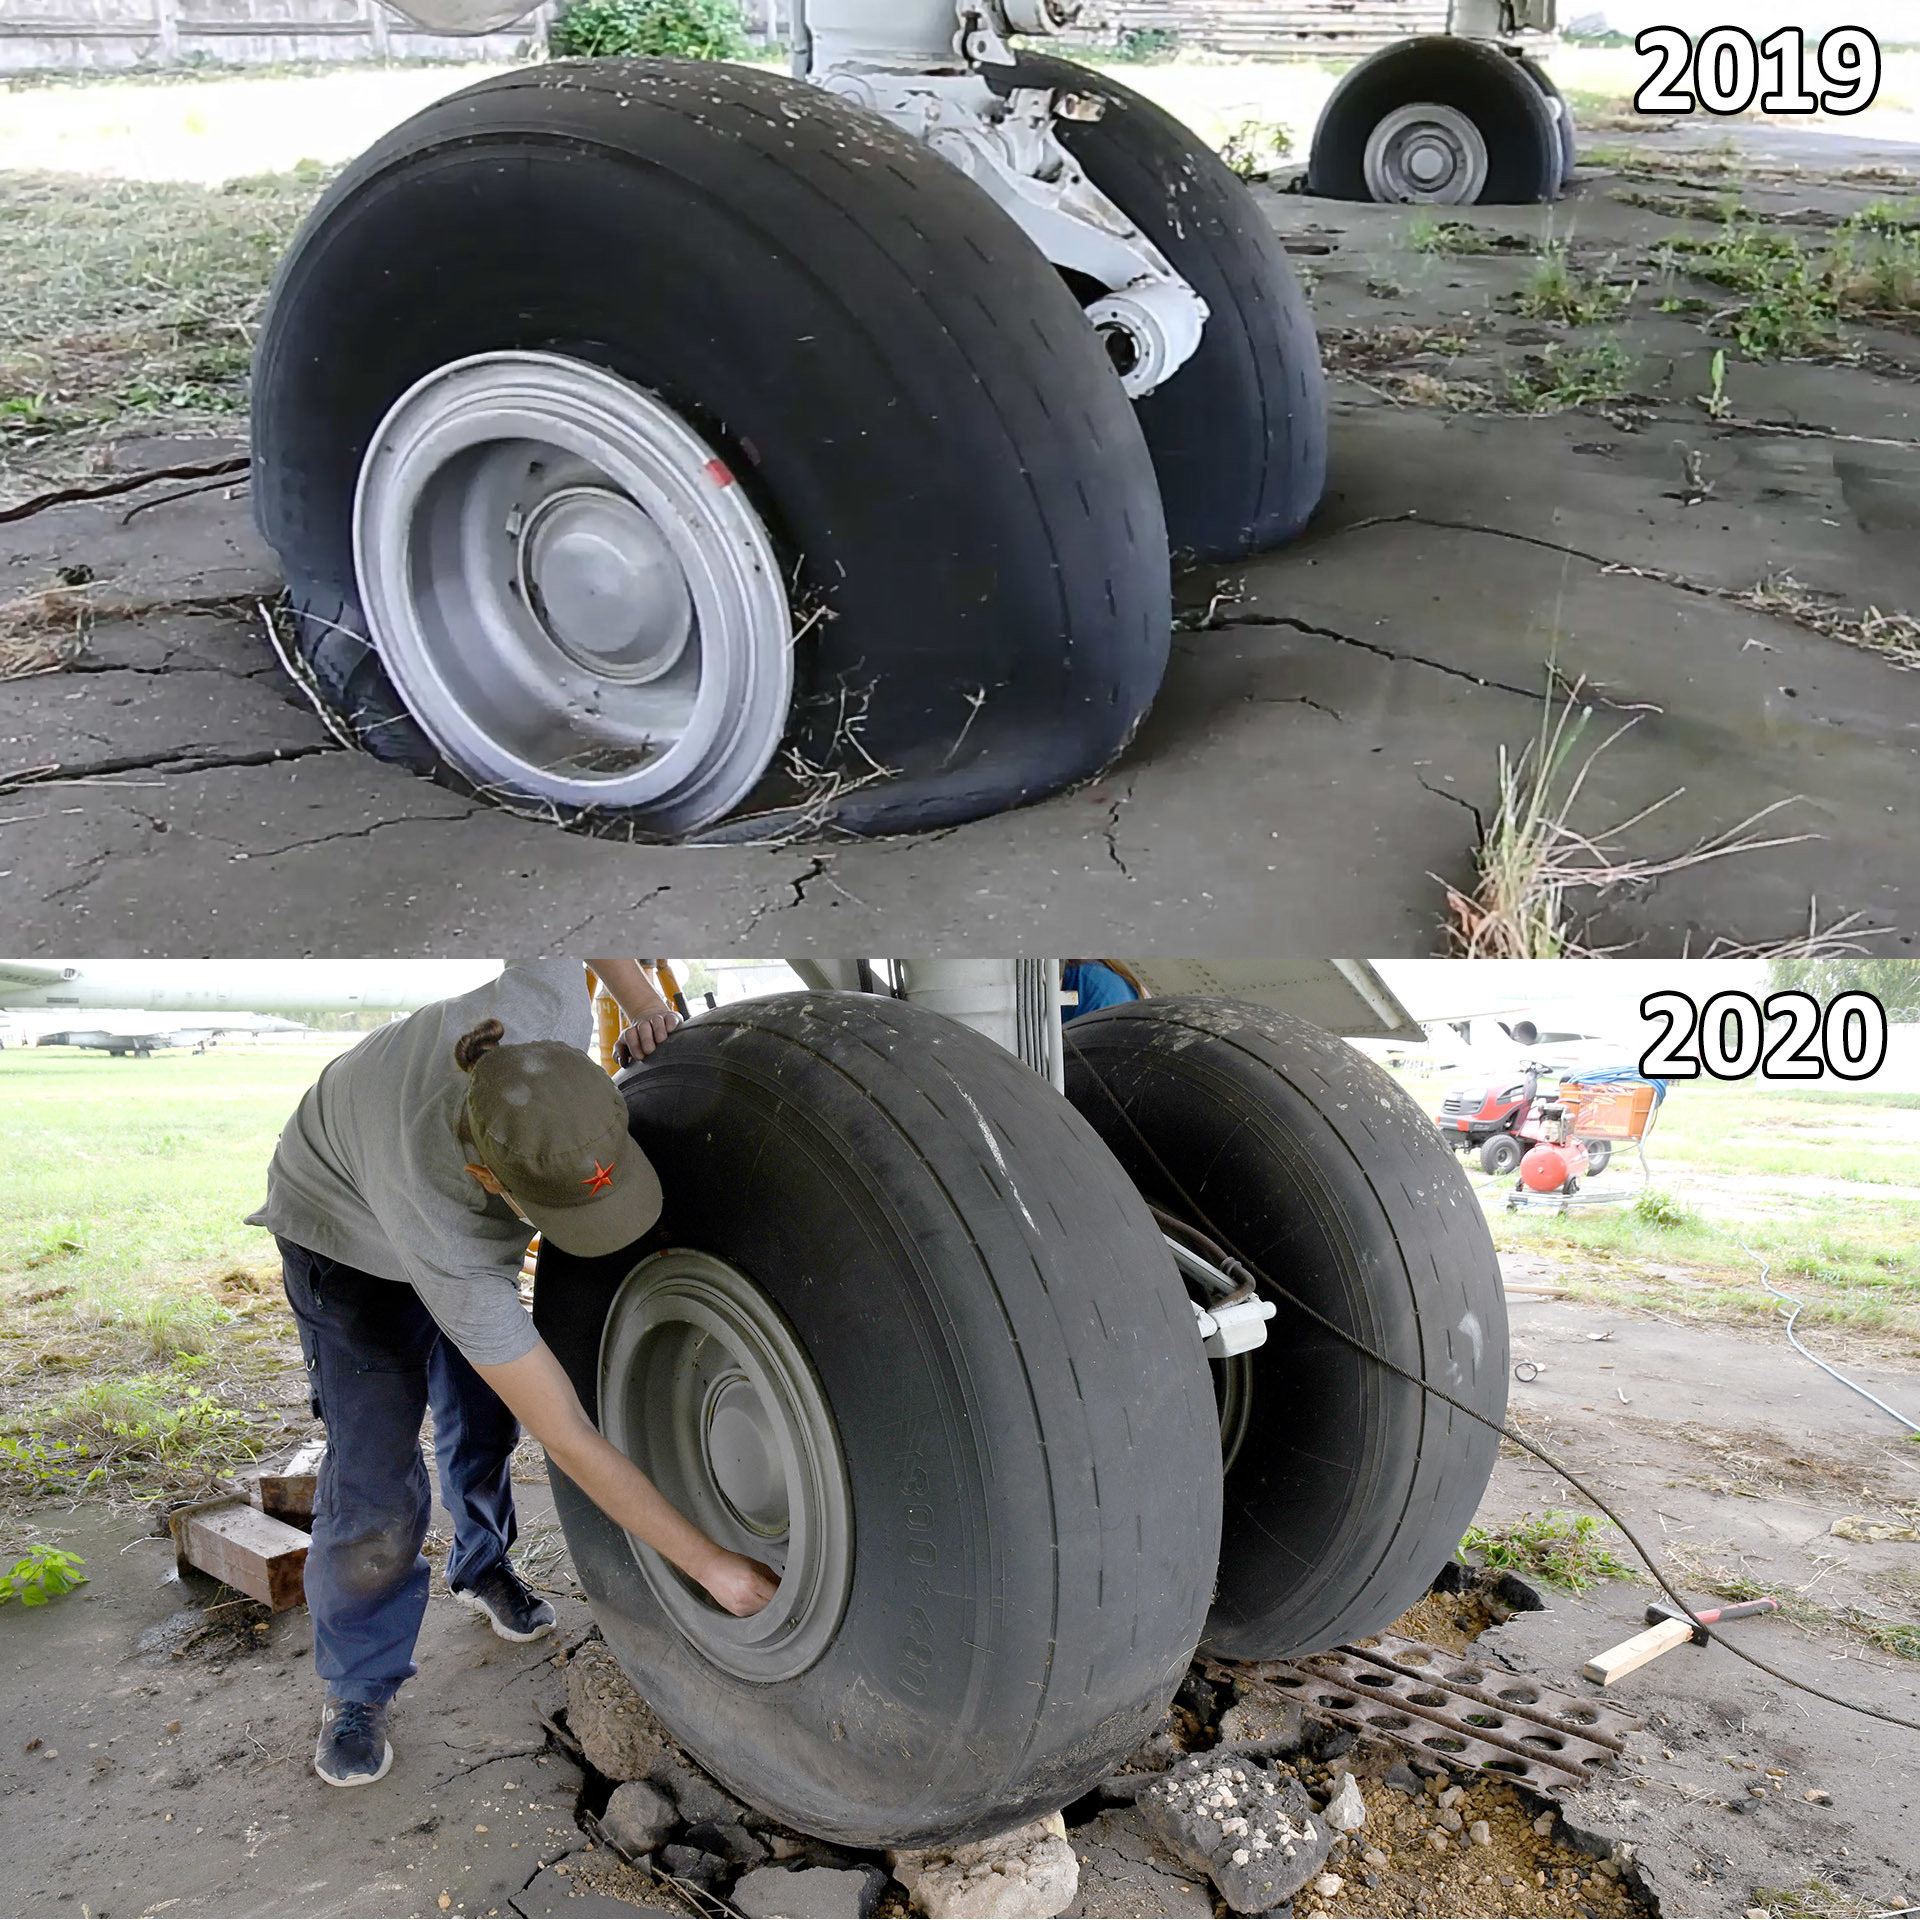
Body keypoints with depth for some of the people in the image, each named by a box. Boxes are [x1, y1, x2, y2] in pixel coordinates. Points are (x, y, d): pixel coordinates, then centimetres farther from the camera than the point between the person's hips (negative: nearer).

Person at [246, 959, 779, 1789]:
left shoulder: (546, 1006, -43)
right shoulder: (455, 1255, -46)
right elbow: (571, 1443, -38)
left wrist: (644, 1003, -22)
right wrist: (708, 1564, -34)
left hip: (464, 1211, 5)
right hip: (346, 1231, -5)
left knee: (484, 1419, 12)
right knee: (374, 1471, -11)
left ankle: (482, 1565, 41)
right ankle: (357, 1688, 12)